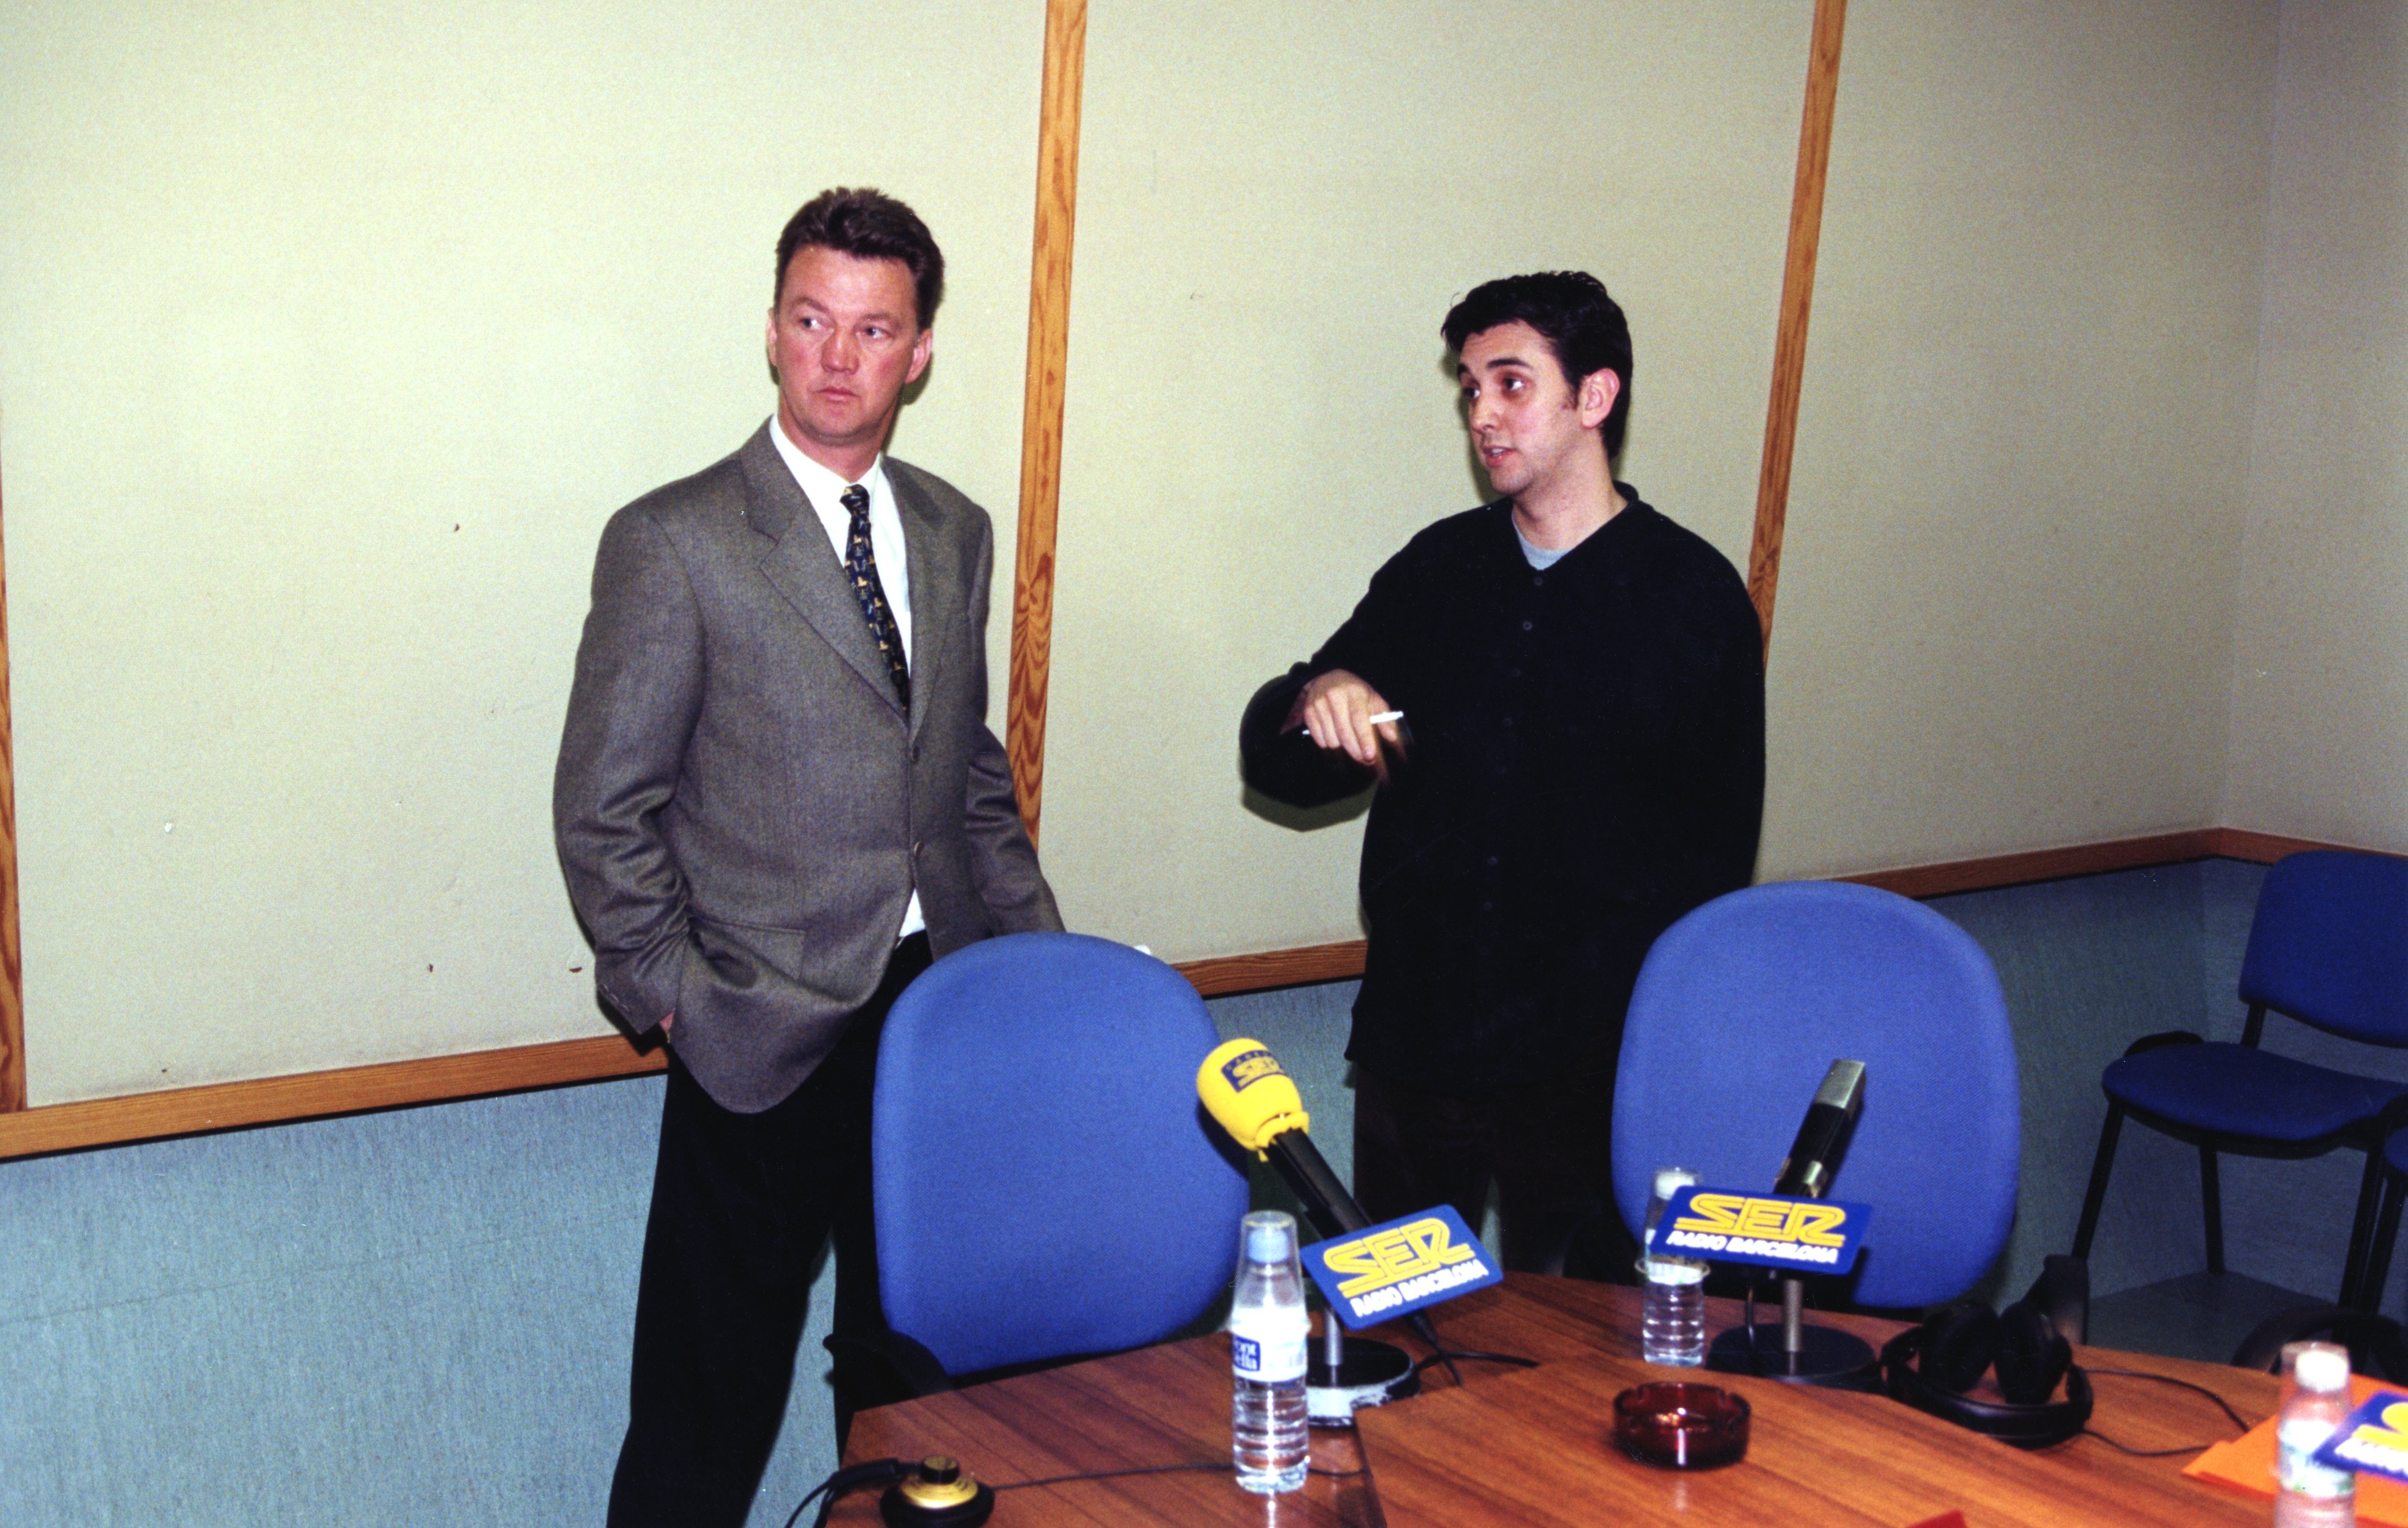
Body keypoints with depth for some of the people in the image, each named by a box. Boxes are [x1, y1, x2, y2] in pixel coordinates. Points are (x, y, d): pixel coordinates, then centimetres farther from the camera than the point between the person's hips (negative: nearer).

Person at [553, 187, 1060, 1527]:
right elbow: (604, 811, -6)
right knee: (709, 1411, 6)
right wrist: (672, 1000, -8)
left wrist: (1040, 949, 9)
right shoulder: (674, 543, -8)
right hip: (770, 1039, -5)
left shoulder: (957, 533, 9)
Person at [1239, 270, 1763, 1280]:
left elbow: (1718, 855, 3)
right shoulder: (1437, 569, 9)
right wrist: (1314, 703, -14)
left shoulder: (1695, 594, -1)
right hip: (1412, 1039, 3)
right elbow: (1279, 769, 10)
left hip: (1591, 1067, -3)